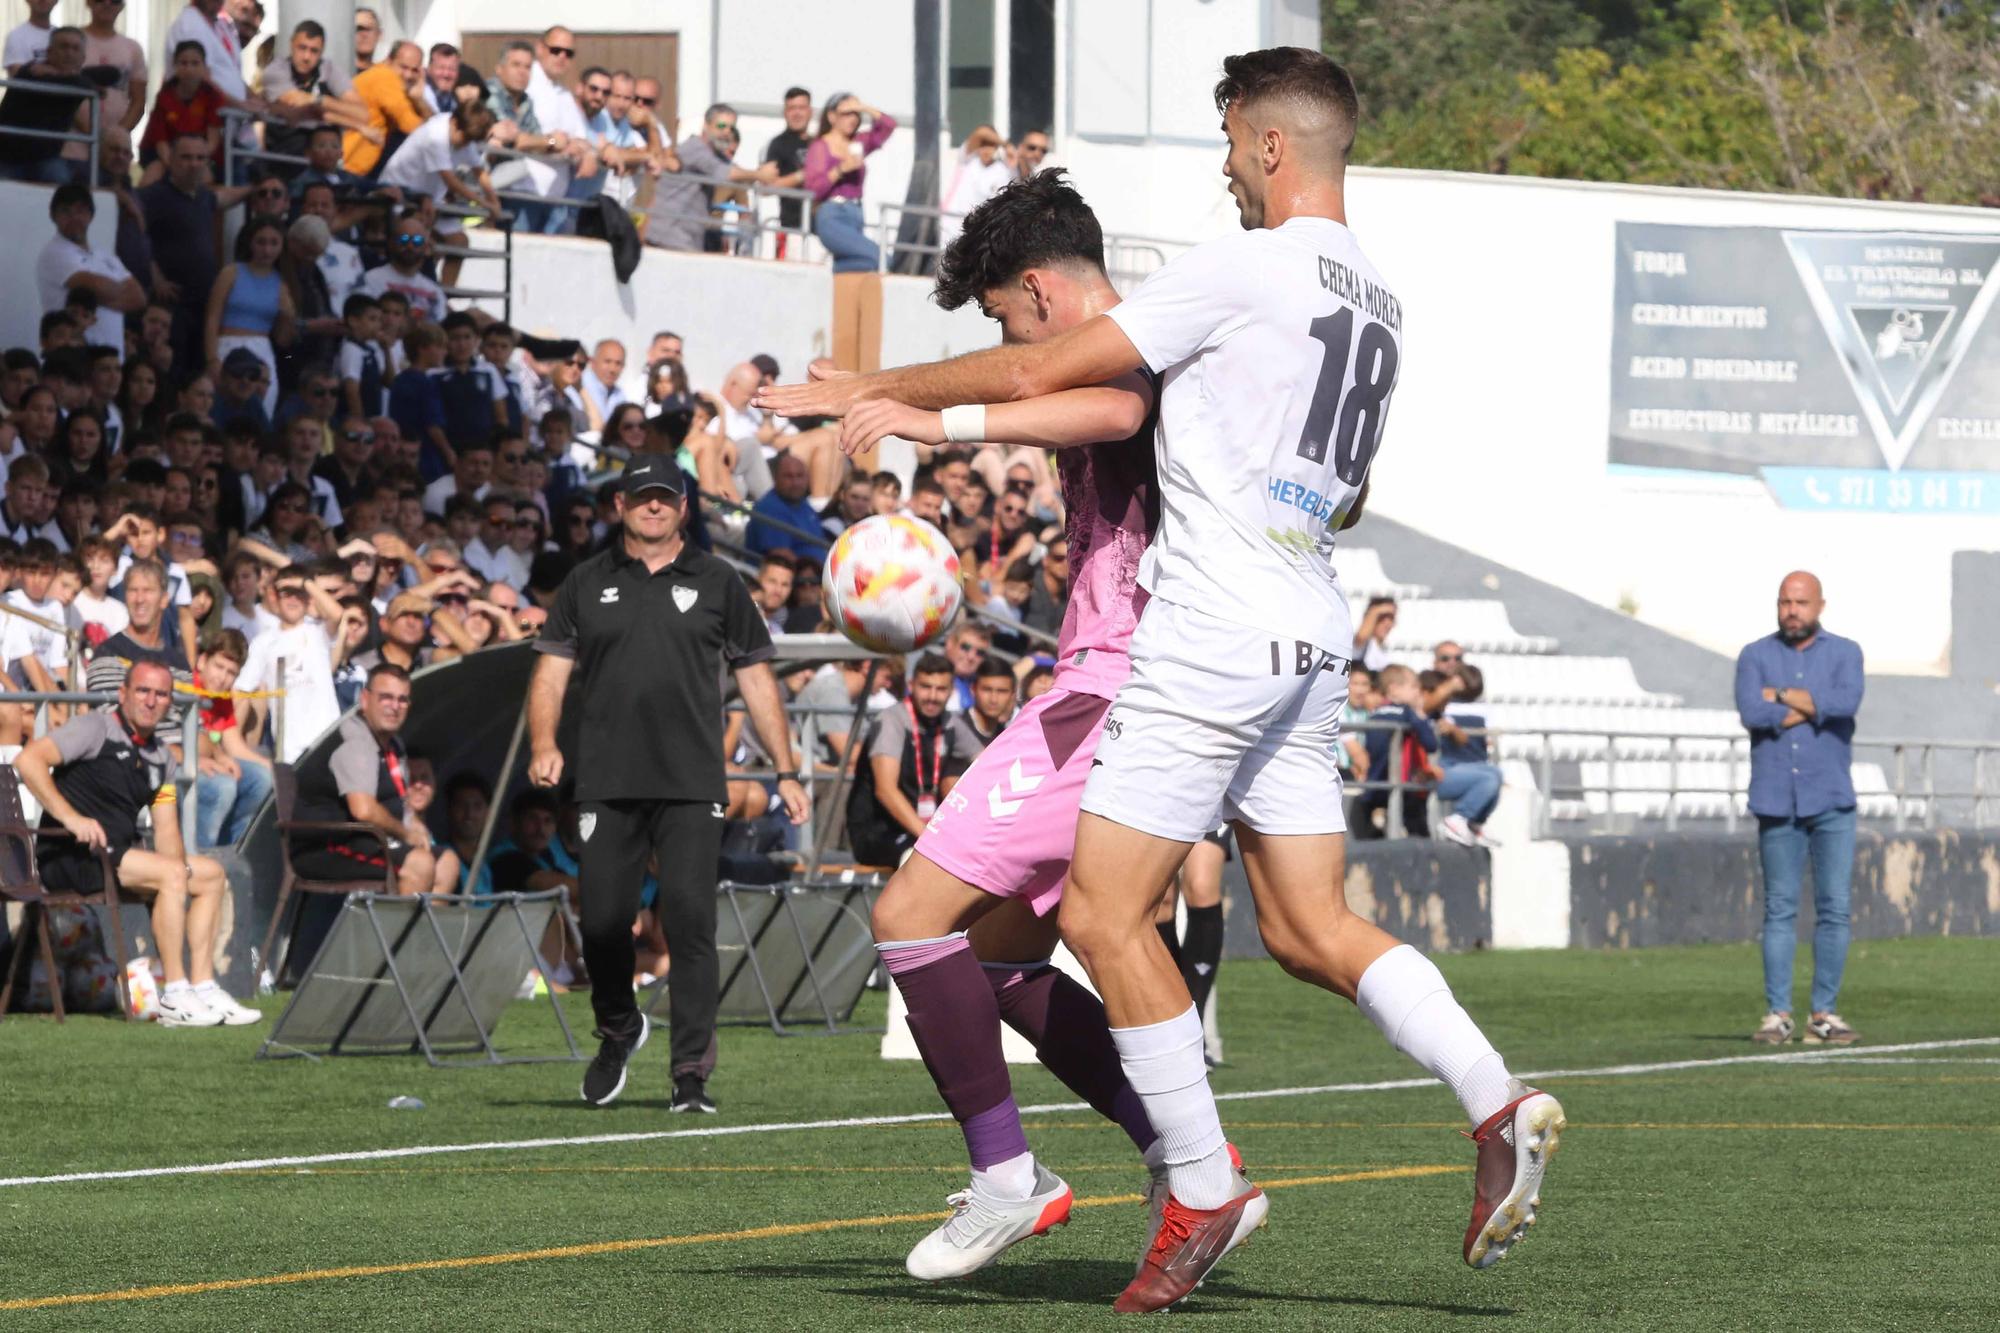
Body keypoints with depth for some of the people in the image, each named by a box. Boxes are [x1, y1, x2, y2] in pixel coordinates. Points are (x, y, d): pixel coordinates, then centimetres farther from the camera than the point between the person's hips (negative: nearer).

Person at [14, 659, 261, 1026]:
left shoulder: (160, 755, 16)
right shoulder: (94, 729, -8)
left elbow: (166, 829, 13)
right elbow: (28, 760, -21)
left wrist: (178, 863, -10)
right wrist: (71, 818, -29)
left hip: (118, 855, 9)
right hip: (70, 857, -9)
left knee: (212, 874, 8)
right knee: (171, 874, -27)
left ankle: (203, 986, 1)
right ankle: (174, 997, -26)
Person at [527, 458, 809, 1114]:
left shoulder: (716, 583, 12)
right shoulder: (586, 585, 14)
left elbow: (756, 678, 13)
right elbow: (551, 670, 11)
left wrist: (786, 771, 8)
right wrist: (544, 746, -7)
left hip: (691, 787, -1)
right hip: (607, 784, 1)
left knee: (690, 922, -10)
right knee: (603, 922, -2)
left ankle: (691, 1072, -7)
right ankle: (618, 1030, 26)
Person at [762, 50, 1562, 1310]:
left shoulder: (1241, 269, -11)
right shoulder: (1377, 302, 15)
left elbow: (1039, 372, -9)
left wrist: (874, 389, 3)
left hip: (1213, 637, -9)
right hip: (1313, 640, 9)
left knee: (1105, 913, -2)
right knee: (1311, 929, 8)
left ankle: (1205, 1189, -2)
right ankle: (1500, 1102, -8)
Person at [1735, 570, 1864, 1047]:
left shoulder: (1845, 653, 7)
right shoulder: (1755, 657, 8)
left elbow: (1846, 702, -14)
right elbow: (1751, 714, -11)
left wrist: (1782, 695, -9)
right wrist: (1816, 707, -9)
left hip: (1831, 801, 0)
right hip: (1777, 804, 0)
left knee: (1834, 909, -2)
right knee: (1779, 910, -1)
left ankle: (1824, 1013, 3)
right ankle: (1777, 1015, 1)